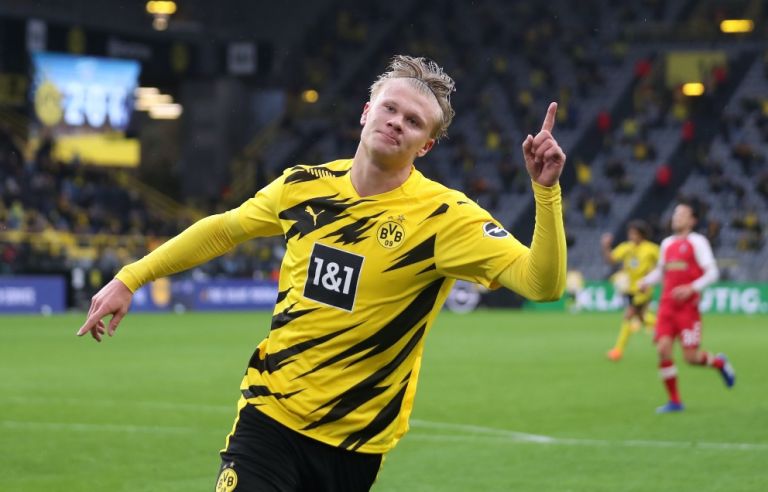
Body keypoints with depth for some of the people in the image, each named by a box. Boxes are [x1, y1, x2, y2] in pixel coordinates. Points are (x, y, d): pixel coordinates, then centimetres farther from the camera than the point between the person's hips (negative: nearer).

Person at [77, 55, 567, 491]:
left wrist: (546, 190, -38)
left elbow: (541, 283, -24)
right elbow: (223, 229, 18)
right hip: (269, 415, 2)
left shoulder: (445, 216, -13)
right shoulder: (304, 185, 0)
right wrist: (130, 278, 19)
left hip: (355, 438, -2)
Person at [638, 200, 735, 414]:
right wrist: (646, 281, 7)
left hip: (688, 306, -5)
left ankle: (719, 362, 27)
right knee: (663, 349, -9)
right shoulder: (667, 243, 14)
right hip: (666, 306, 5)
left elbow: (712, 273, -8)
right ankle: (674, 401, 2)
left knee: (690, 356, -7)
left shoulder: (697, 242, -4)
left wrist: (691, 288, -21)